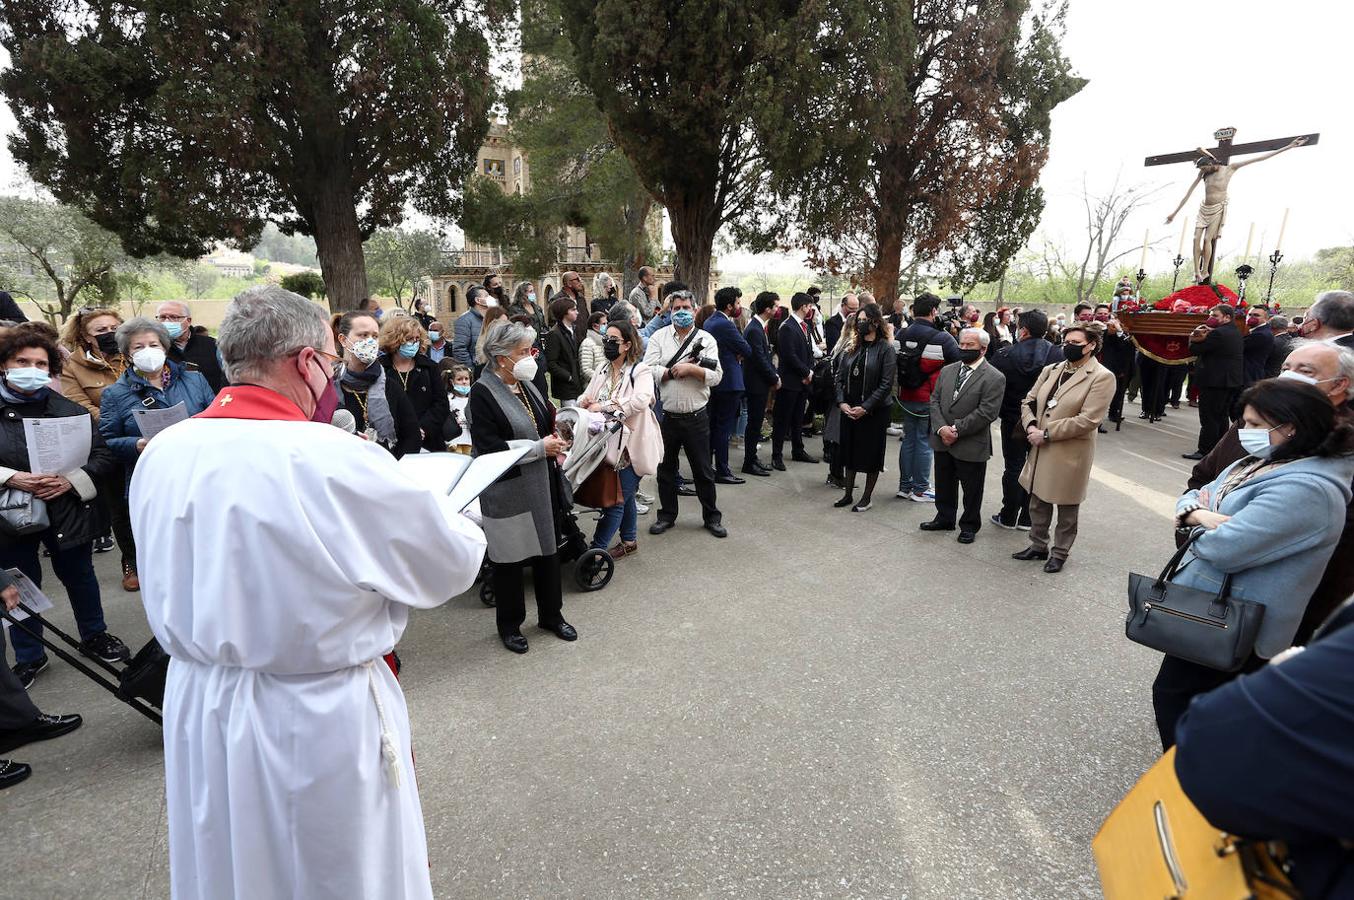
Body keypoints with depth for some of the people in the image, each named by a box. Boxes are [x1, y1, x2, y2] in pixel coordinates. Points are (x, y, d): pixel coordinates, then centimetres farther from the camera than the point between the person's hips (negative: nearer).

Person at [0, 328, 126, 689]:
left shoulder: (69, 410, -4)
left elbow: (104, 457, -4)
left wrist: (70, 481, -19)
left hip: (67, 511, 0)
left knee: (79, 576, 17)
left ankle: (94, 635, 38)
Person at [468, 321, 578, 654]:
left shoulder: (526, 385, 8)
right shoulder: (483, 393, -14)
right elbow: (489, 448, -22)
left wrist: (556, 437, 1)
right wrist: (540, 448, -20)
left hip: (542, 485, 7)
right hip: (507, 492, -7)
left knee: (548, 548, 16)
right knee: (510, 557, 8)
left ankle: (551, 614, 34)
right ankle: (509, 625, 27)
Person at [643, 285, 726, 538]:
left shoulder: (706, 339, 1)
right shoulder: (659, 337, 3)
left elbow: (716, 375, -9)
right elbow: (648, 370, -9)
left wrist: (690, 369, -20)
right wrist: (675, 371, -14)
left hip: (696, 417, -1)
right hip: (667, 415, 1)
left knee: (703, 470, 8)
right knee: (665, 468, 12)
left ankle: (712, 517, 23)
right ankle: (667, 515, 28)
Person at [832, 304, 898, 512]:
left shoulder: (886, 349, -9)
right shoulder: (851, 347, 8)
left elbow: (886, 384, -14)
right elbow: (840, 376, 6)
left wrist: (865, 407, -18)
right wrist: (842, 402, -7)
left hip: (875, 411, -5)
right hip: (849, 409, 5)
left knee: (871, 453, 5)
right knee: (849, 450, 12)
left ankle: (866, 498, 17)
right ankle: (848, 494, 25)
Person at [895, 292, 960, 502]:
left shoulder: (901, 335, 0)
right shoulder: (942, 339, -16)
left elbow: (895, 365, 8)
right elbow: (961, 364, -11)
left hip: (906, 398, 5)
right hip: (930, 400, -5)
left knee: (908, 440, 14)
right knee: (924, 442, 4)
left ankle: (905, 486, 22)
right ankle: (920, 490, 14)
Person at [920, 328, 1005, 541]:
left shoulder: (994, 378, -11)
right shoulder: (947, 371, 8)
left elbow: (986, 413, -18)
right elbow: (934, 401, 3)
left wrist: (956, 430, -18)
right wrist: (941, 428, -12)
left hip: (971, 445, -5)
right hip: (942, 442, 6)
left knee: (971, 490, 10)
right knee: (943, 485, 19)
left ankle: (969, 526, 28)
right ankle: (944, 518, 37)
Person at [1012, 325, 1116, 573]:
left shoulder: (1102, 377, -11)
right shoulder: (1050, 370, 9)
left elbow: (1088, 419, -19)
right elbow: (1028, 401, 12)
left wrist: (1046, 433, -19)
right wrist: (1031, 426, -8)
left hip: (1070, 455, -6)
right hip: (1041, 451, 6)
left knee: (1066, 509, 9)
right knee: (1038, 502, 17)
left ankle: (1059, 553, 25)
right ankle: (1038, 546, 33)